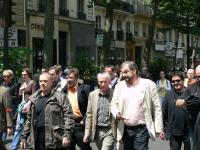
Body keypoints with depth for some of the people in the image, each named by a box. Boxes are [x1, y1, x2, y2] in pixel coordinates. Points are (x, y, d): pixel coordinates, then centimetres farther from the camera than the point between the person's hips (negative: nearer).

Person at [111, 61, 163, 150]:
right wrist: (116, 114, -15)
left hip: (142, 129, -4)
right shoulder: (119, 86, 7)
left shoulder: (148, 84, -4)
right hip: (125, 129, 4)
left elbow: (157, 108, -3)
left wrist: (158, 128, -7)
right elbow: (114, 104, 8)